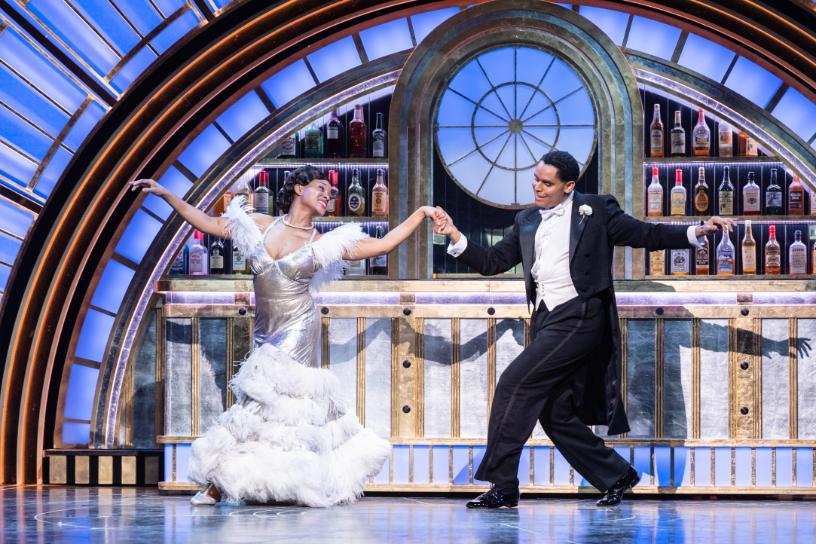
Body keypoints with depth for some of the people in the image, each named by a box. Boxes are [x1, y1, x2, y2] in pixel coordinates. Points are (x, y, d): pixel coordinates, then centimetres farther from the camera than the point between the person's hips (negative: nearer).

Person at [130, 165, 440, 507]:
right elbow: (210, 224, 10)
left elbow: (382, 245, 2)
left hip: (297, 331, -3)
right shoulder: (263, 226, 7)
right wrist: (165, 194, 6)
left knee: (264, 400, -8)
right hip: (266, 334, 3)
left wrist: (421, 214, -2)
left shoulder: (322, 243, 1)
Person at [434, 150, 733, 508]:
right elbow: (492, 263, 15)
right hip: (546, 321, 7)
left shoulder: (595, 210, 1)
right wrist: (456, 238, 0)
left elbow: (645, 235, 1)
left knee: (514, 384, -16)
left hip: (579, 317, -7)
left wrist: (697, 232, -11)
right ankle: (617, 476, 21)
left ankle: (502, 485, -11)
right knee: (555, 414, 6)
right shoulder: (527, 222, 17)